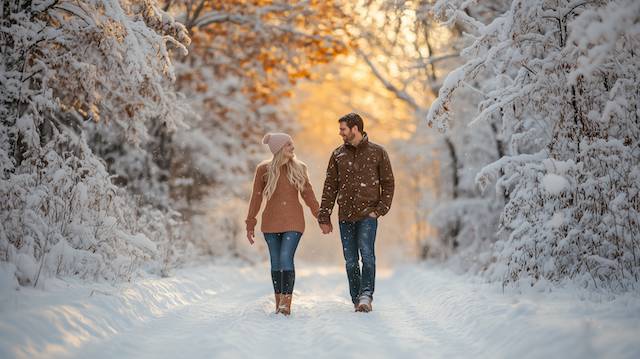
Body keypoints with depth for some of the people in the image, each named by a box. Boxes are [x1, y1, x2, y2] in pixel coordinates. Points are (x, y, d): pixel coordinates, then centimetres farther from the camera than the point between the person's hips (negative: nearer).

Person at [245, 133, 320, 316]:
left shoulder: (299, 168, 2)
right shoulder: (263, 169, -1)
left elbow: (308, 195, 10)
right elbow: (256, 198, 4)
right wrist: (250, 224, 5)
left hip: (293, 222, -1)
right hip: (271, 223, 1)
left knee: (286, 258, -14)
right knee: (276, 262, 6)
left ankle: (286, 303, -11)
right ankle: (279, 302, 17)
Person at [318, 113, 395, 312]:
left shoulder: (377, 152, 4)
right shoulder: (338, 155, 11)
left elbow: (388, 183, 6)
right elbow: (329, 187, 11)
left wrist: (380, 210, -6)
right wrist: (324, 217, 6)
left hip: (368, 215, -3)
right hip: (345, 216, 3)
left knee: (366, 252, -21)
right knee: (350, 261, 4)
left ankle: (366, 295, -18)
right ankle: (357, 300, 12)